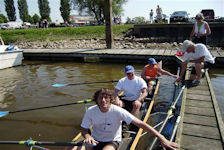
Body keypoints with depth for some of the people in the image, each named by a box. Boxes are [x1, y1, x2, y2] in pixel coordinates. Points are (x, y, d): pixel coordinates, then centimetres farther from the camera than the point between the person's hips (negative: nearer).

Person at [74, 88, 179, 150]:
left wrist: (162, 139, -32)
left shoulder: (117, 111, -22)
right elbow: (84, 129, -1)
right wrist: (88, 137, -27)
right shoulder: (90, 111, -13)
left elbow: (141, 124, -27)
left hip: (112, 141, -2)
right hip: (95, 140, 3)